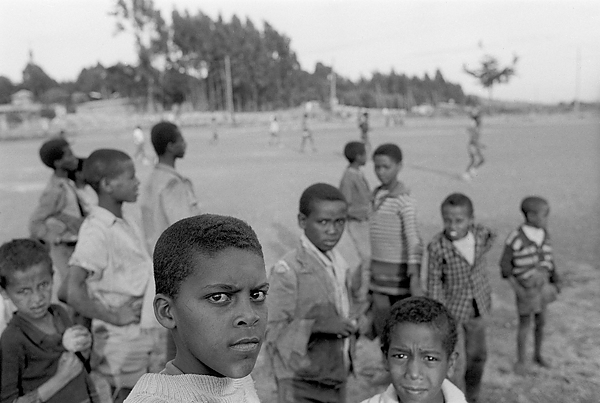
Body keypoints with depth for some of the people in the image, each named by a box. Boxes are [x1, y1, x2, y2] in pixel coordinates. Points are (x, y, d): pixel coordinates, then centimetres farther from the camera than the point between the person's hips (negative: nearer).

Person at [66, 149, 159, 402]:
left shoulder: (126, 224, 6)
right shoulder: (96, 230, -19)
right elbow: (74, 293, -24)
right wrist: (112, 316, -16)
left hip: (140, 340, 8)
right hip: (121, 342, -8)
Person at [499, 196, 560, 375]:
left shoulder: (544, 234, -5)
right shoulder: (516, 238, -22)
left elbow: (548, 259, 7)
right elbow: (505, 264, -14)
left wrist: (555, 281, 8)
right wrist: (516, 288, -17)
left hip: (542, 285, 5)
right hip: (525, 288, -5)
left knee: (541, 322, 16)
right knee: (525, 325, 5)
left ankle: (538, 355, 36)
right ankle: (521, 359, 25)